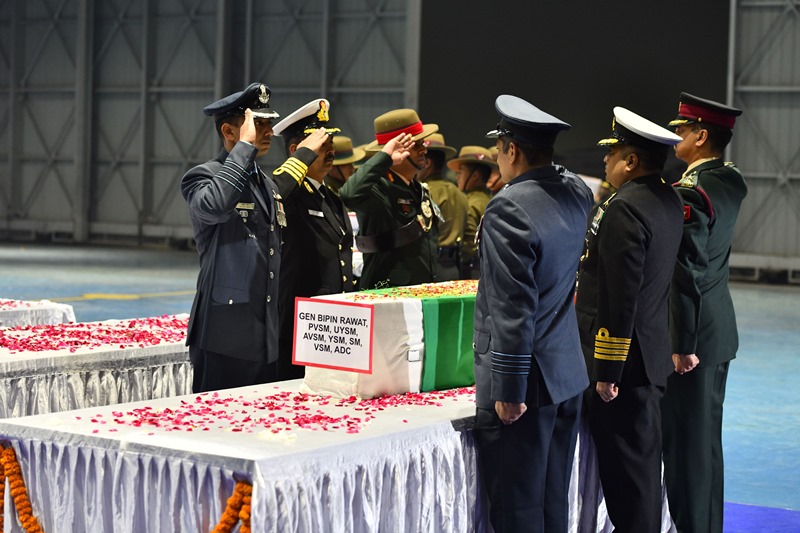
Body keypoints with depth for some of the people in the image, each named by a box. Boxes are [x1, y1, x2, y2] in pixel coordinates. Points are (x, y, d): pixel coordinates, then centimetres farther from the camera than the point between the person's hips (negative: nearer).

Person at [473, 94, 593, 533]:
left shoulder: (508, 208, -19)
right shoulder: (576, 194, 5)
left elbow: (512, 310, -22)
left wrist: (508, 389, -17)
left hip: (523, 381, -8)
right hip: (567, 373, 8)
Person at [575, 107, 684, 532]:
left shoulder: (624, 209, -20)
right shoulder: (668, 201, 9)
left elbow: (619, 299, -23)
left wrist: (607, 371, -19)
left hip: (622, 358, -10)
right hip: (652, 350, 10)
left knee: (625, 467, -1)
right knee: (642, 461, 18)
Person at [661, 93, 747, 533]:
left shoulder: (690, 193, -20)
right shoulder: (730, 182, 7)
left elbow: (687, 274, -21)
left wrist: (683, 345, -18)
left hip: (694, 335, -9)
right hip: (720, 330, 9)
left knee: (685, 438, 0)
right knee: (707, 434, 18)